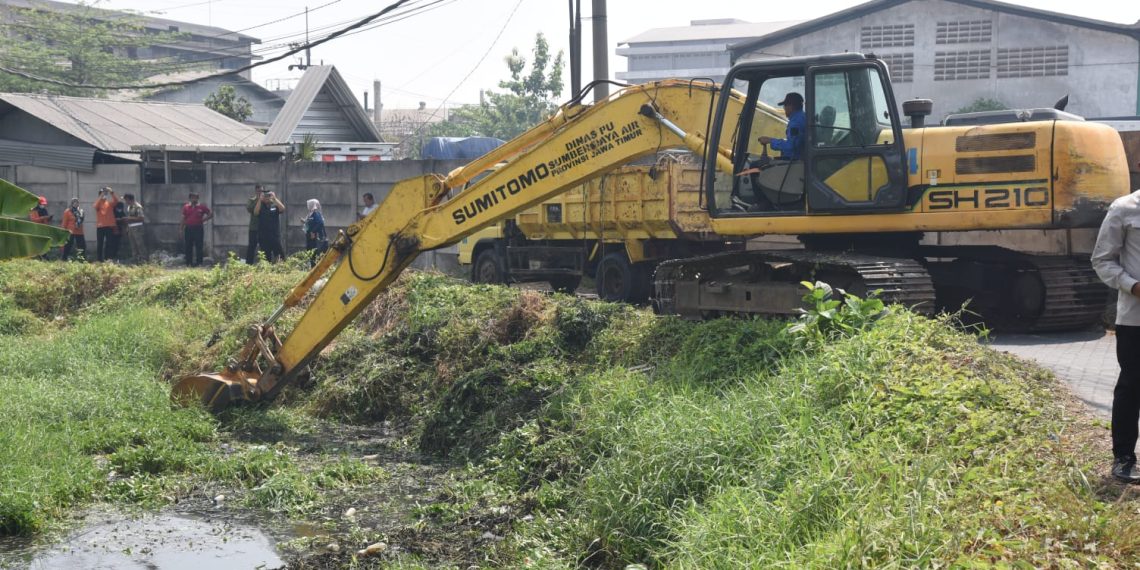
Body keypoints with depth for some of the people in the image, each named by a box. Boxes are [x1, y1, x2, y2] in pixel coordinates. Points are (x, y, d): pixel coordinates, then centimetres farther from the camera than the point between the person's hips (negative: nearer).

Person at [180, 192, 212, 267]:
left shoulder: (201, 207, 2)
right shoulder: (186, 207, 8)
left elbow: (211, 214, 8)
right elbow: (183, 219, 11)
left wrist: (203, 220, -2)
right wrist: (181, 229, 6)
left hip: (198, 229, -2)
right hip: (188, 229, 2)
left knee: (199, 246, -1)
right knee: (188, 246, 4)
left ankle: (199, 263, 4)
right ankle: (188, 263, 10)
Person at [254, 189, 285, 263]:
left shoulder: (275, 205, 6)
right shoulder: (260, 206, 7)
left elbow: (282, 209, -13)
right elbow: (256, 212, -12)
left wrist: (275, 198, -16)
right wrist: (260, 199, -15)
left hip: (275, 236, -1)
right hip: (263, 237, 1)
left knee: (279, 256, -8)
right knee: (266, 257, 7)